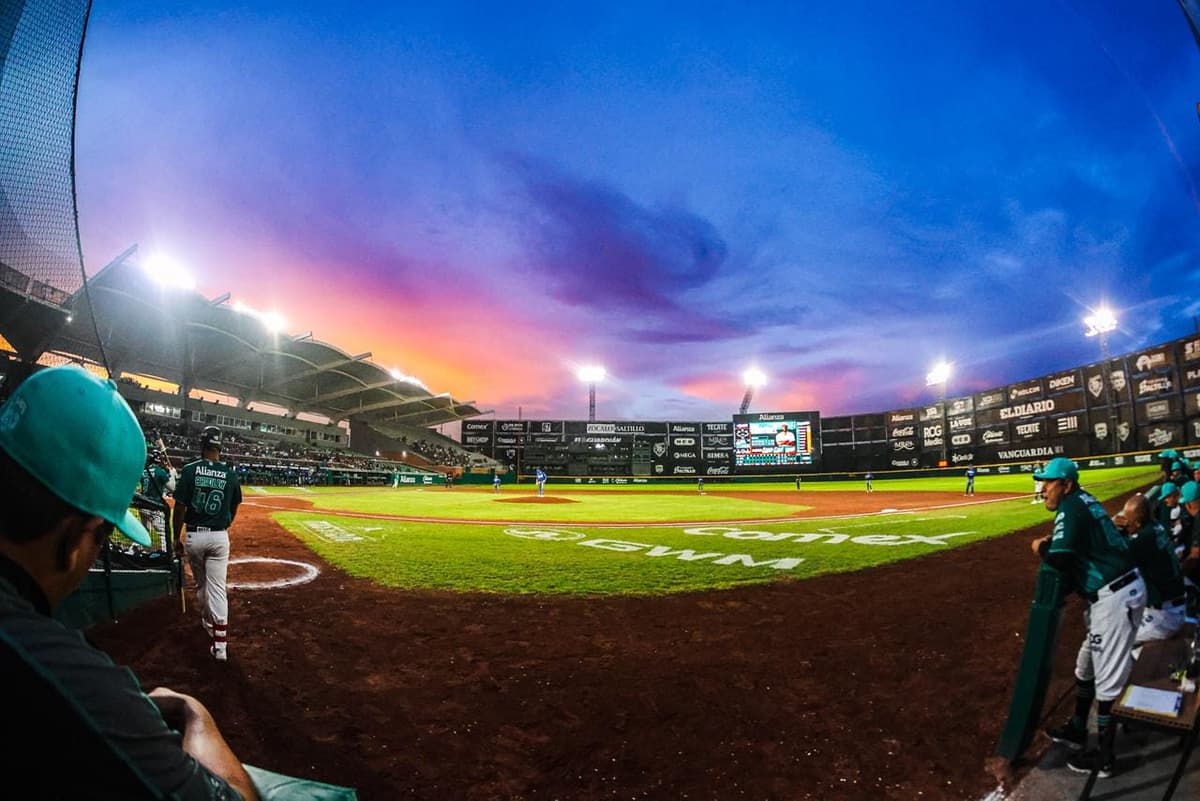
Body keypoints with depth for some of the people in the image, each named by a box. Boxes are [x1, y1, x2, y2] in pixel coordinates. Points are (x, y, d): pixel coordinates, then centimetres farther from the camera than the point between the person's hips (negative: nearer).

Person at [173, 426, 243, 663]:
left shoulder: (190, 470, -8)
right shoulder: (230, 473, -2)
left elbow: (180, 507, -7)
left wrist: (176, 538, 3)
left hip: (194, 536, 0)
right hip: (219, 536, 0)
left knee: (201, 584, 21)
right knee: (217, 587, 0)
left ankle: (207, 621, 41)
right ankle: (220, 643, -5)